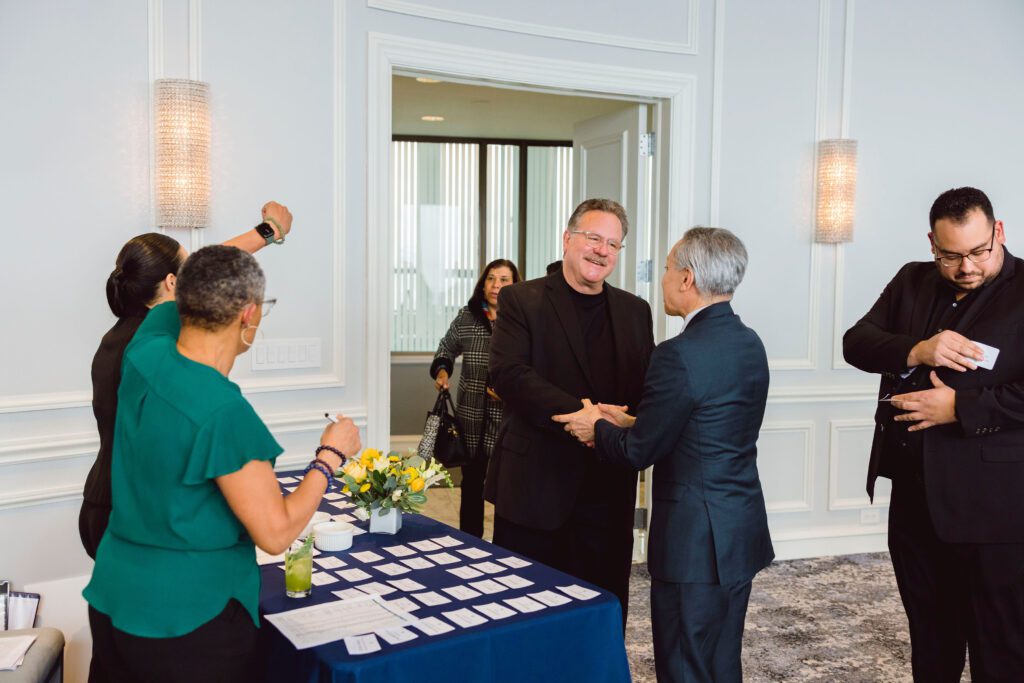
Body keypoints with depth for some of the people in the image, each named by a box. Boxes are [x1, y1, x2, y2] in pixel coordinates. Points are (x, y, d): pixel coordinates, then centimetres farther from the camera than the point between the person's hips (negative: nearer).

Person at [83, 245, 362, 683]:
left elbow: (200, 282, 12)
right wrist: (332, 454, -10)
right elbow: (276, 534, -22)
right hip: (190, 617, -7)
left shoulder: (146, 351, -8)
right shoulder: (224, 413, -28)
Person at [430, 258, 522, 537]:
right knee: (471, 483, 14)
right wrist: (442, 370, 3)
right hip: (472, 419, 4)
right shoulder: (466, 317, 5)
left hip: (509, 421, -4)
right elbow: (446, 349, 21)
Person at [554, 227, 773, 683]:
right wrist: (629, 421, 9)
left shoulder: (680, 355, -22)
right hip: (742, 531, 9)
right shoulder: (749, 343, 5)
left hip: (696, 542, -9)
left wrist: (597, 428, 4)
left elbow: (639, 452, -15)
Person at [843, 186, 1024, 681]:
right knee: (928, 636, 21)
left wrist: (960, 408, -21)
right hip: (913, 492, 5)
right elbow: (856, 343, 0)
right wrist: (914, 350, -17)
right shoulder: (912, 281, 8)